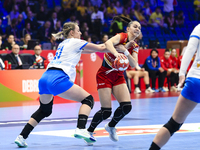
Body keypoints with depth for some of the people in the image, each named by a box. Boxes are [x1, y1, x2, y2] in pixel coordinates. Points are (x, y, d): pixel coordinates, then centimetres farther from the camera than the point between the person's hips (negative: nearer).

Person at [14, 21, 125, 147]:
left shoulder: (63, 44, 29)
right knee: (88, 99, 0)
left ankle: (22, 137, 16)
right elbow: (100, 48, 12)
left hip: (44, 78, 8)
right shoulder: (75, 42, 7)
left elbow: (88, 50, 39)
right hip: (57, 79, -8)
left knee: (44, 110, 25)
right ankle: (81, 129, -21)